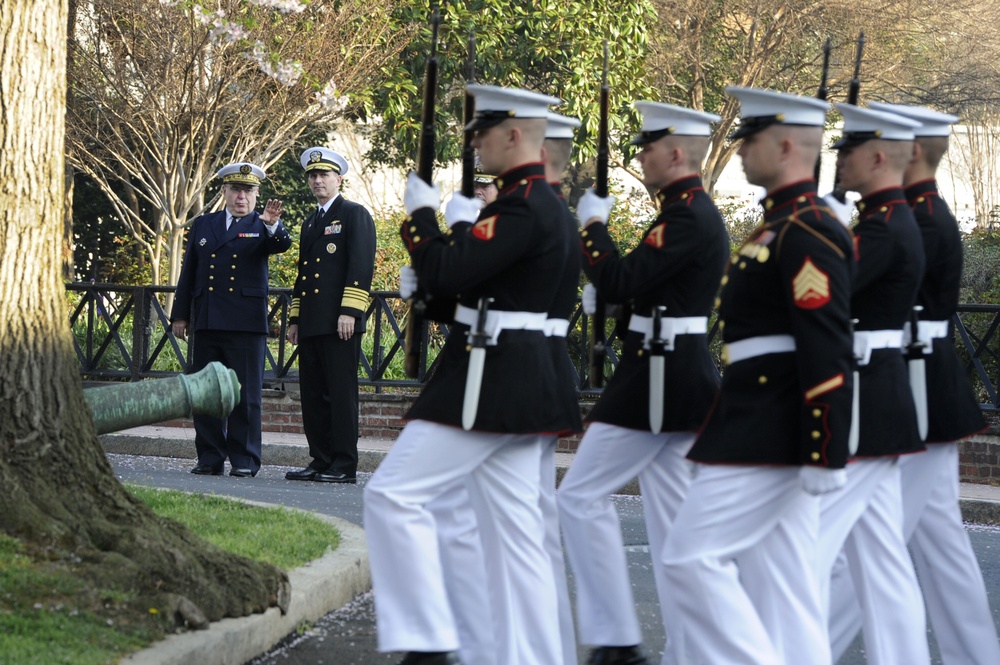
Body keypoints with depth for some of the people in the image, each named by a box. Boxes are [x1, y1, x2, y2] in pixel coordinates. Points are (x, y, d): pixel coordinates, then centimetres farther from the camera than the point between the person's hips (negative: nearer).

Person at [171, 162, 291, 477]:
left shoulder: (262, 227, 6)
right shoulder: (203, 224, 16)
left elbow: (282, 245, -16)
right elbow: (188, 273, 17)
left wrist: (273, 225, -38)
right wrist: (180, 315, 12)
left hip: (246, 322, -4)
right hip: (206, 322, 4)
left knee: (245, 393, -3)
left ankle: (245, 459, 1)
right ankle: (210, 457, 11)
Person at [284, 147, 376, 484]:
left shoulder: (354, 214, -1)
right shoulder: (311, 222, 23)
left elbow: (361, 266, -10)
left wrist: (349, 311, -18)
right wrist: (295, 318, 20)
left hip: (339, 321, -8)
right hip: (312, 323, 8)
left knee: (341, 392, -8)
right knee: (313, 393, 7)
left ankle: (344, 466, -7)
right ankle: (321, 461, 11)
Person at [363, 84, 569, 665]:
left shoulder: (522, 207, -17)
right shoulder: (542, 201, 15)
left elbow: (446, 273, -22)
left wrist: (422, 213, -7)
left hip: (487, 379, -10)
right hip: (522, 379, 10)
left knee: (395, 495, -9)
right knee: (516, 528, 10)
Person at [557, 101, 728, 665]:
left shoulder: (685, 216, -18)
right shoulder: (700, 212, 15)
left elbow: (620, 283, -22)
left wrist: (593, 226, -9)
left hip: (658, 379, -10)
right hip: (686, 376, 10)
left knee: (582, 494, -6)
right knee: (670, 511, 12)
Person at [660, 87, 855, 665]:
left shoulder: (807, 232, -16)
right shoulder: (786, 223, 16)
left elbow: (830, 354, -22)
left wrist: (824, 455, -23)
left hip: (765, 435, -10)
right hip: (771, 430, 10)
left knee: (693, 556, -8)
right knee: (777, 571, 10)